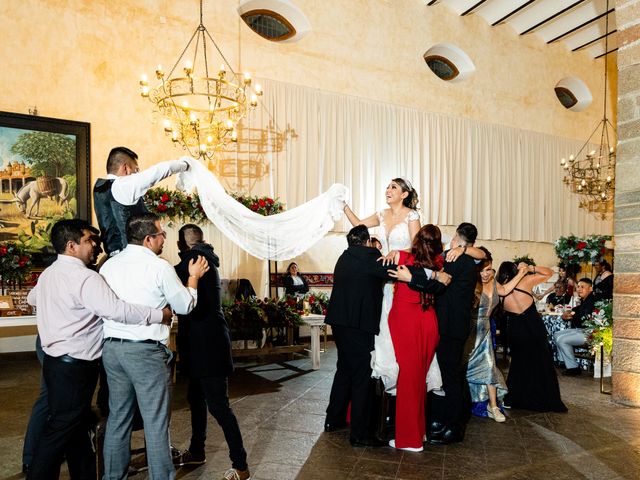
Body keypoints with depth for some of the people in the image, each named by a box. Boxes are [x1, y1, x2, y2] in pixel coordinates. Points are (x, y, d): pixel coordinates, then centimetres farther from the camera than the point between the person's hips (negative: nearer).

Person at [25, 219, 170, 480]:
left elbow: (32, 298, 31)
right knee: (60, 431, 0)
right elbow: (116, 310, -29)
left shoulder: (48, 274, 10)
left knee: (77, 427, 17)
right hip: (74, 366, -10)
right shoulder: (85, 277, -20)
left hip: (55, 360, 10)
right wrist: (160, 315, -22)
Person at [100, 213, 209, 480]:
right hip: (145, 351, -6)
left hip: (111, 347, 7)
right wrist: (194, 277, 13)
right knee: (156, 422, 3)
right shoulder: (160, 267, -10)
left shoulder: (108, 265, 8)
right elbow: (185, 306, 0)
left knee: (118, 417, 18)